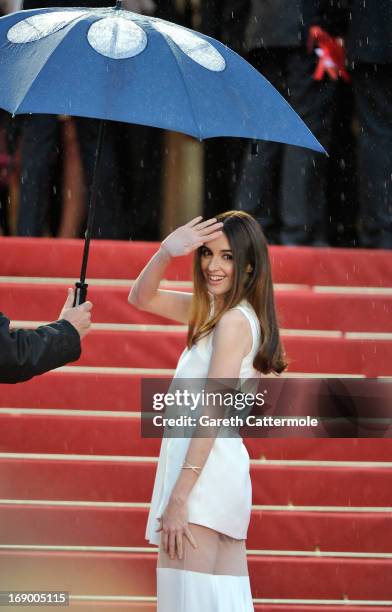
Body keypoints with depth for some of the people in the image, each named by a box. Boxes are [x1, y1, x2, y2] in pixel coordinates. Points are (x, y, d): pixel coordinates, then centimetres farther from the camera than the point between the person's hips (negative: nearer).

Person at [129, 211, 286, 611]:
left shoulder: (234, 321, -11)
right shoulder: (213, 310, 16)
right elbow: (141, 298, 19)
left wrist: (178, 498, -20)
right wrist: (167, 252, -2)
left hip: (204, 472, -10)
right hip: (227, 471, 10)